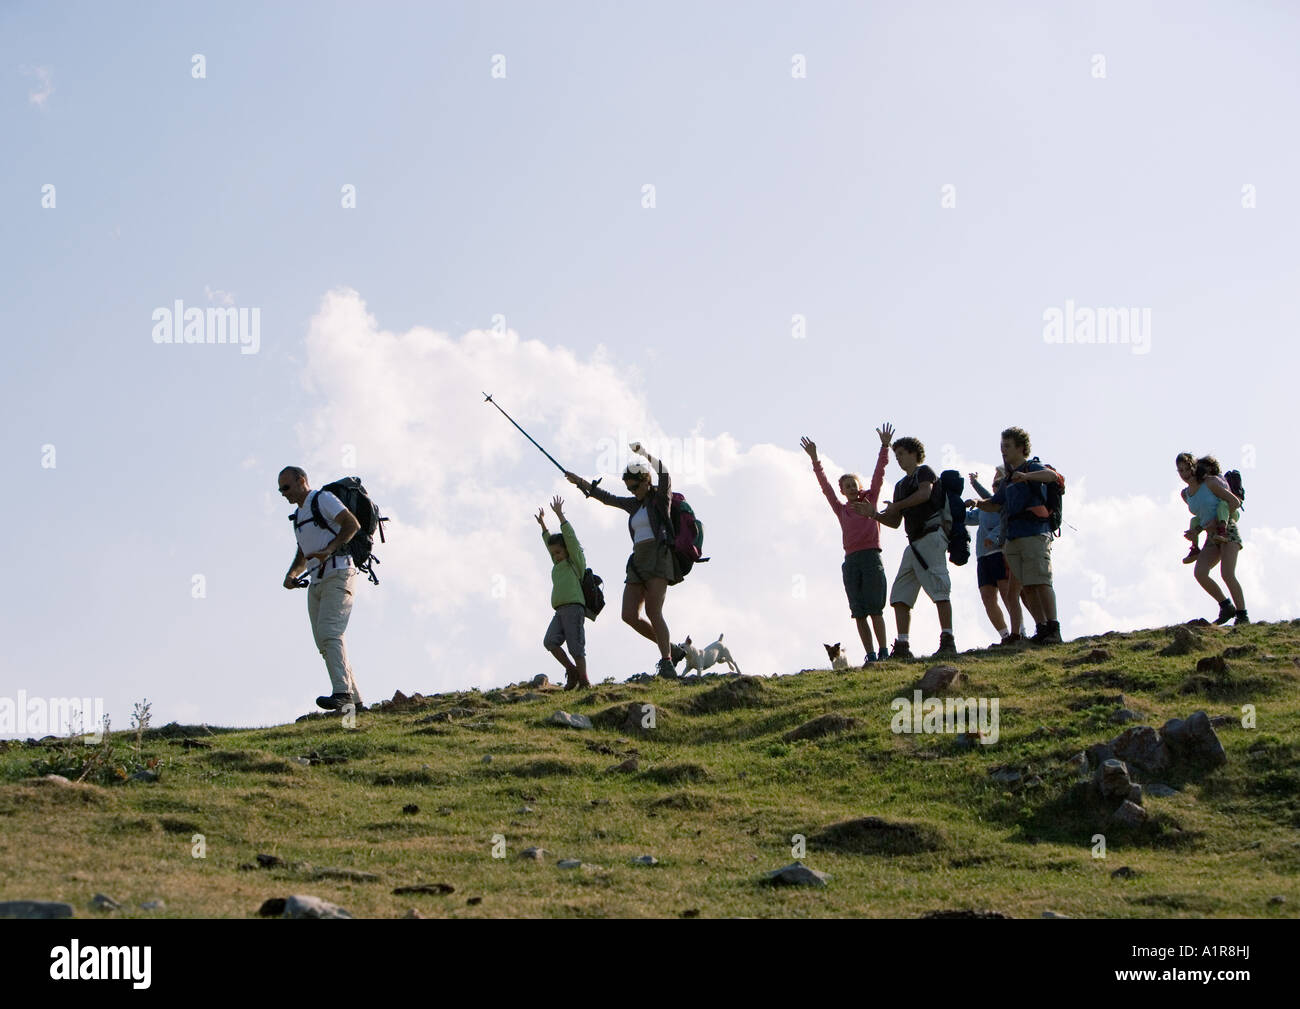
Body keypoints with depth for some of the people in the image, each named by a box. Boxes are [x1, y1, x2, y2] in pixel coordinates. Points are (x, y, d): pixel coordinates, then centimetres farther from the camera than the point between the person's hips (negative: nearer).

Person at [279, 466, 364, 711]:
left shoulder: (323, 499, -2)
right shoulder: (299, 515, 23)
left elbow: (352, 524, -14)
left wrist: (329, 549, -26)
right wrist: (292, 575, 10)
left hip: (337, 576, -9)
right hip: (316, 582, 9)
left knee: (329, 633, -23)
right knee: (324, 642, 1)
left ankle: (342, 693, -32)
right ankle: (354, 700, 1)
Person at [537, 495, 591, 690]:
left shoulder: (575, 562, 7)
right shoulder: (558, 565, 26)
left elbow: (570, 537, -1)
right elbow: (550, 543, 39)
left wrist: (560, 515, -2)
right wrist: (542, 524, 45)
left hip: (574, 607, -7)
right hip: (560, 610, 7)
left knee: (576, 647, -11)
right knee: (550, 641, -12)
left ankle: (584, 681, -9)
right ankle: (571, 670, -2)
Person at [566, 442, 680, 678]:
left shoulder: (661, 497, 2)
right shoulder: (635, 504, 22)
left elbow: (664, 476, -18)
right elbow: (606, 497, 33)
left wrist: (645, 455, -33)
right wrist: (579, 482, 37)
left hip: (659, 557, -7)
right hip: (638, 563, 7)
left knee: (653, 612, -20)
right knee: (629, 615, -6)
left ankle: (667, 663, -23)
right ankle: (667, 648, 8)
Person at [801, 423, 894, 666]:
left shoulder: (870, 500, 11)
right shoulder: (841, 509, 17)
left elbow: (878, 474, 6)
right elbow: (825, 486, 17)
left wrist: (884, 447, -1)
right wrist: (814, 460, 14)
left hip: (871, 556, -4)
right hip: (851, 561, 4)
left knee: (875, 607, -9)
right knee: (859, 612, 0)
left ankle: (883, 652, -7)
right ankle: (870, 655, 0)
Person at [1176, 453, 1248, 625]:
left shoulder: (1210, 483, -7)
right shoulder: (1186, 494, 12)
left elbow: (1235, 502, -9)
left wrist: (1217, 521, -12)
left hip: (1228, 531, -6)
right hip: (1212, 538, 6)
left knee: (1227, 574, -25)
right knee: (1200, 573, -18)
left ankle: (1242, 615, -17)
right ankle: (1226, 606, -4)